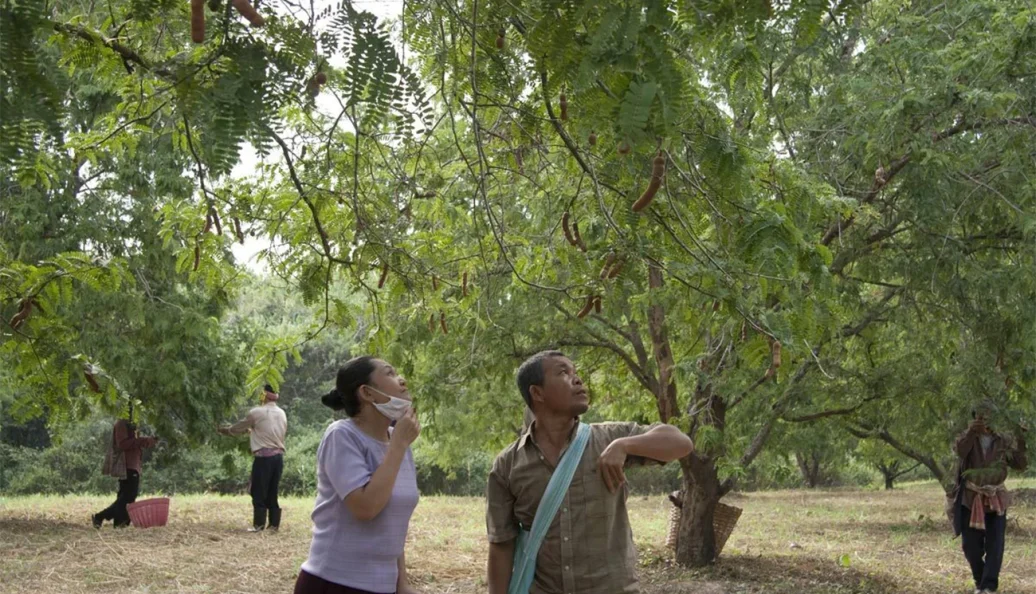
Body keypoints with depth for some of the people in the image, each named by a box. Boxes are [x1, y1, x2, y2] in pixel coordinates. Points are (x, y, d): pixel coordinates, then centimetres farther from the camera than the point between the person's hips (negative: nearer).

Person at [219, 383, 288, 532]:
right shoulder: (282, 414, 12)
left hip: (263, 456, -6)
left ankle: (259, 524, 0)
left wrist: (223, 429, 25)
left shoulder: (257, 412, -5)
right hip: (278, 455, 6)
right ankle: (274, 524, 10)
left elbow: (237, 428, 5)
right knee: (272, 492, 11)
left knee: (259, 492, 1)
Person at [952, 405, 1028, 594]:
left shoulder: (1002, 442, 5)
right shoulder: (968, 438, 1)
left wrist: (1020, 442, -13)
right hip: (970, 499, 0)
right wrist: (971, 432, -37)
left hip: (995, 500, 1)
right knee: (970, 545, 4)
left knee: (994, 544, -8)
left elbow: (1020, 464, 0)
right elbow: (960, 451, -22)